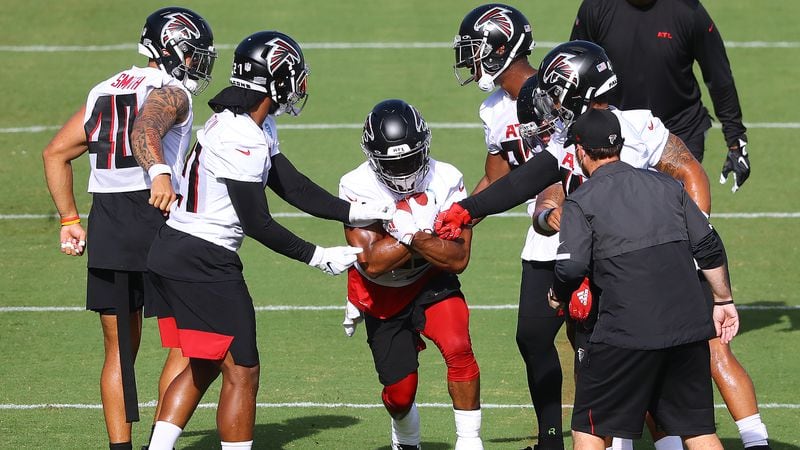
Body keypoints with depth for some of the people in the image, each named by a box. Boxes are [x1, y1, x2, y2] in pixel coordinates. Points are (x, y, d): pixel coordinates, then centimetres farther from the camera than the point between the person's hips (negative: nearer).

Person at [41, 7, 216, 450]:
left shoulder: (106, 91, 17)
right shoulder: (171, 92, -6)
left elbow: (56, 154, 18)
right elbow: (144, 131, -29)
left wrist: (69, 221, 20)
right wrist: (161, 173, -46)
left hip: (104, 230, 7)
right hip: (155, 225, -7)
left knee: (119, 348, 14)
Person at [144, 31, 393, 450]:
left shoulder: (255, 127, 10)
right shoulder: (241, 140, -22)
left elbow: (294, 187, 12)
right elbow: (257, 224, -18)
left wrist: (363, 211, 6)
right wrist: (320, 257, -9)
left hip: (173, 253, 10)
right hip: (203, 262, -10)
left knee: (204, 366, 18)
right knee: (241, 373, -2)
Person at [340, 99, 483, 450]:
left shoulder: (446, 180, -20)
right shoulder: (358, 187, -23)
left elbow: (458, 259, -23)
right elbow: (372, 263, -29)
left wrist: (412, 234, -37)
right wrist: (419, 230, -34)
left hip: (431, 281, 0)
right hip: (381, 296, 0)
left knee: (458, 349, -27)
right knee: (400, 392, 1)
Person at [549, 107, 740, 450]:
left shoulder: (581, 202, 0)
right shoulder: (665, 186, 14)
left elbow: (571, 268, -9)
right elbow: (709, 247, 15)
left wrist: (557, 294, 13)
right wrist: (723, 300, 25)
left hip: (628, 330, -4)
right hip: (689, 325, 4)